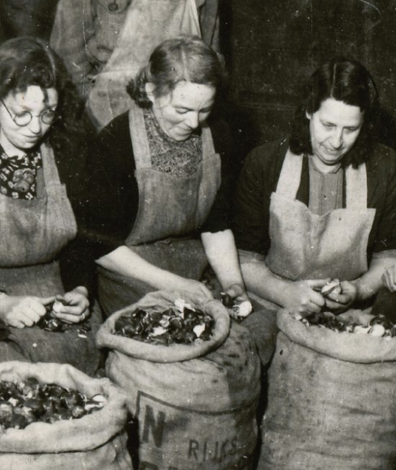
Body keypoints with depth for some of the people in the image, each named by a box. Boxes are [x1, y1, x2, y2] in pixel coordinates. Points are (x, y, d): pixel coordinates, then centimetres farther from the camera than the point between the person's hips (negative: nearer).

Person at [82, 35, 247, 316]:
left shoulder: (216, 137, -2)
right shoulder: (115, 144, -19)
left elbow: (217, 225, 8)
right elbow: (101, 244, -13)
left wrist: (233, 283, -9)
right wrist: (174, 285, -17)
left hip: (197, 270, 5)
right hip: (129, 271, -5)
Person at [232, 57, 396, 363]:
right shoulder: (264, 163, 0)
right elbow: (243, 256, -1)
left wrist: (359, 290, -10)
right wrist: (284, 292, -18)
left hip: (351, 315, 1)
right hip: (271, 307, -1)